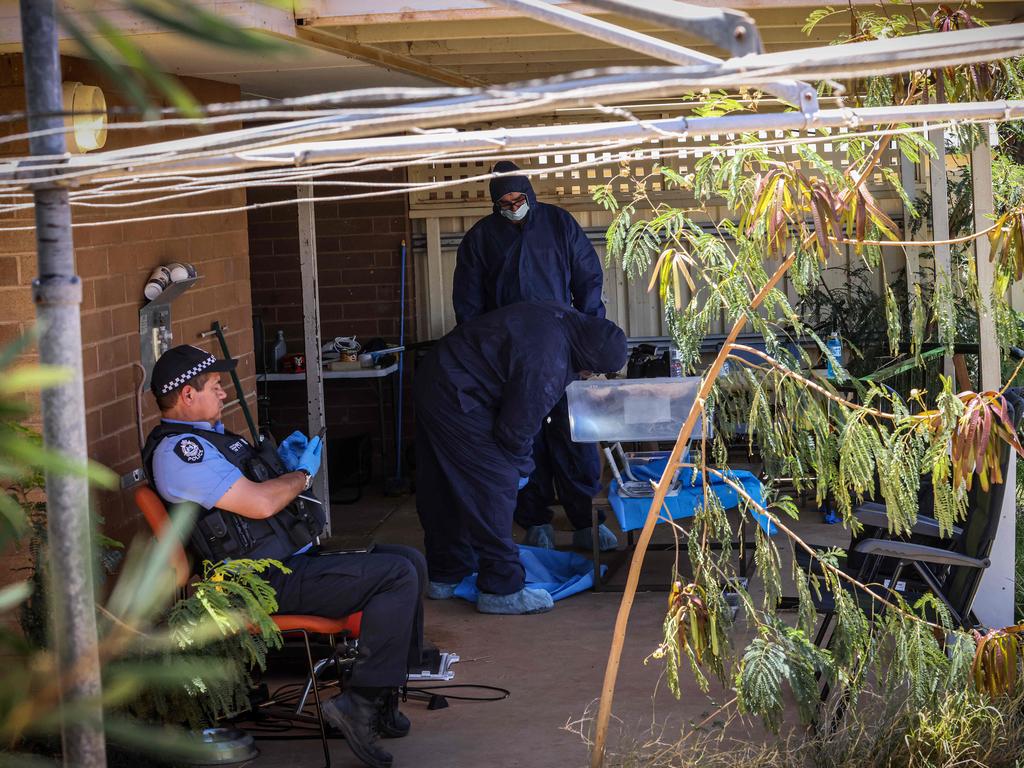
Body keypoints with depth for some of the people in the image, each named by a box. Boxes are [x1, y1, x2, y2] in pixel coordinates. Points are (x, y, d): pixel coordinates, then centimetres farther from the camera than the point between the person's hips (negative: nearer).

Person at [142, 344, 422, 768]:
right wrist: (303, 474, -6)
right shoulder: (178, 451, -16)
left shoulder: (207, 436, 19)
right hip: (272, 582, -11)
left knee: (409, 560, 10)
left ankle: (384, 694, 12)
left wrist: (282, 462, 11)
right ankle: (359, 703, -19)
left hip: (294, 561, 11)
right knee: (397, 575, -22)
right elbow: (258, 503, -24)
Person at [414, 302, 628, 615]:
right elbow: (515, 427, -18)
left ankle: (444, 576, 30)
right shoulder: (546, 366, -29)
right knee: (493, 484, -8)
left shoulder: (560, 317, 0)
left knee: (443, 488, 18)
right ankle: (501, 589, -3)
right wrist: (522, 467, 2)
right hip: (455, 399, -11)